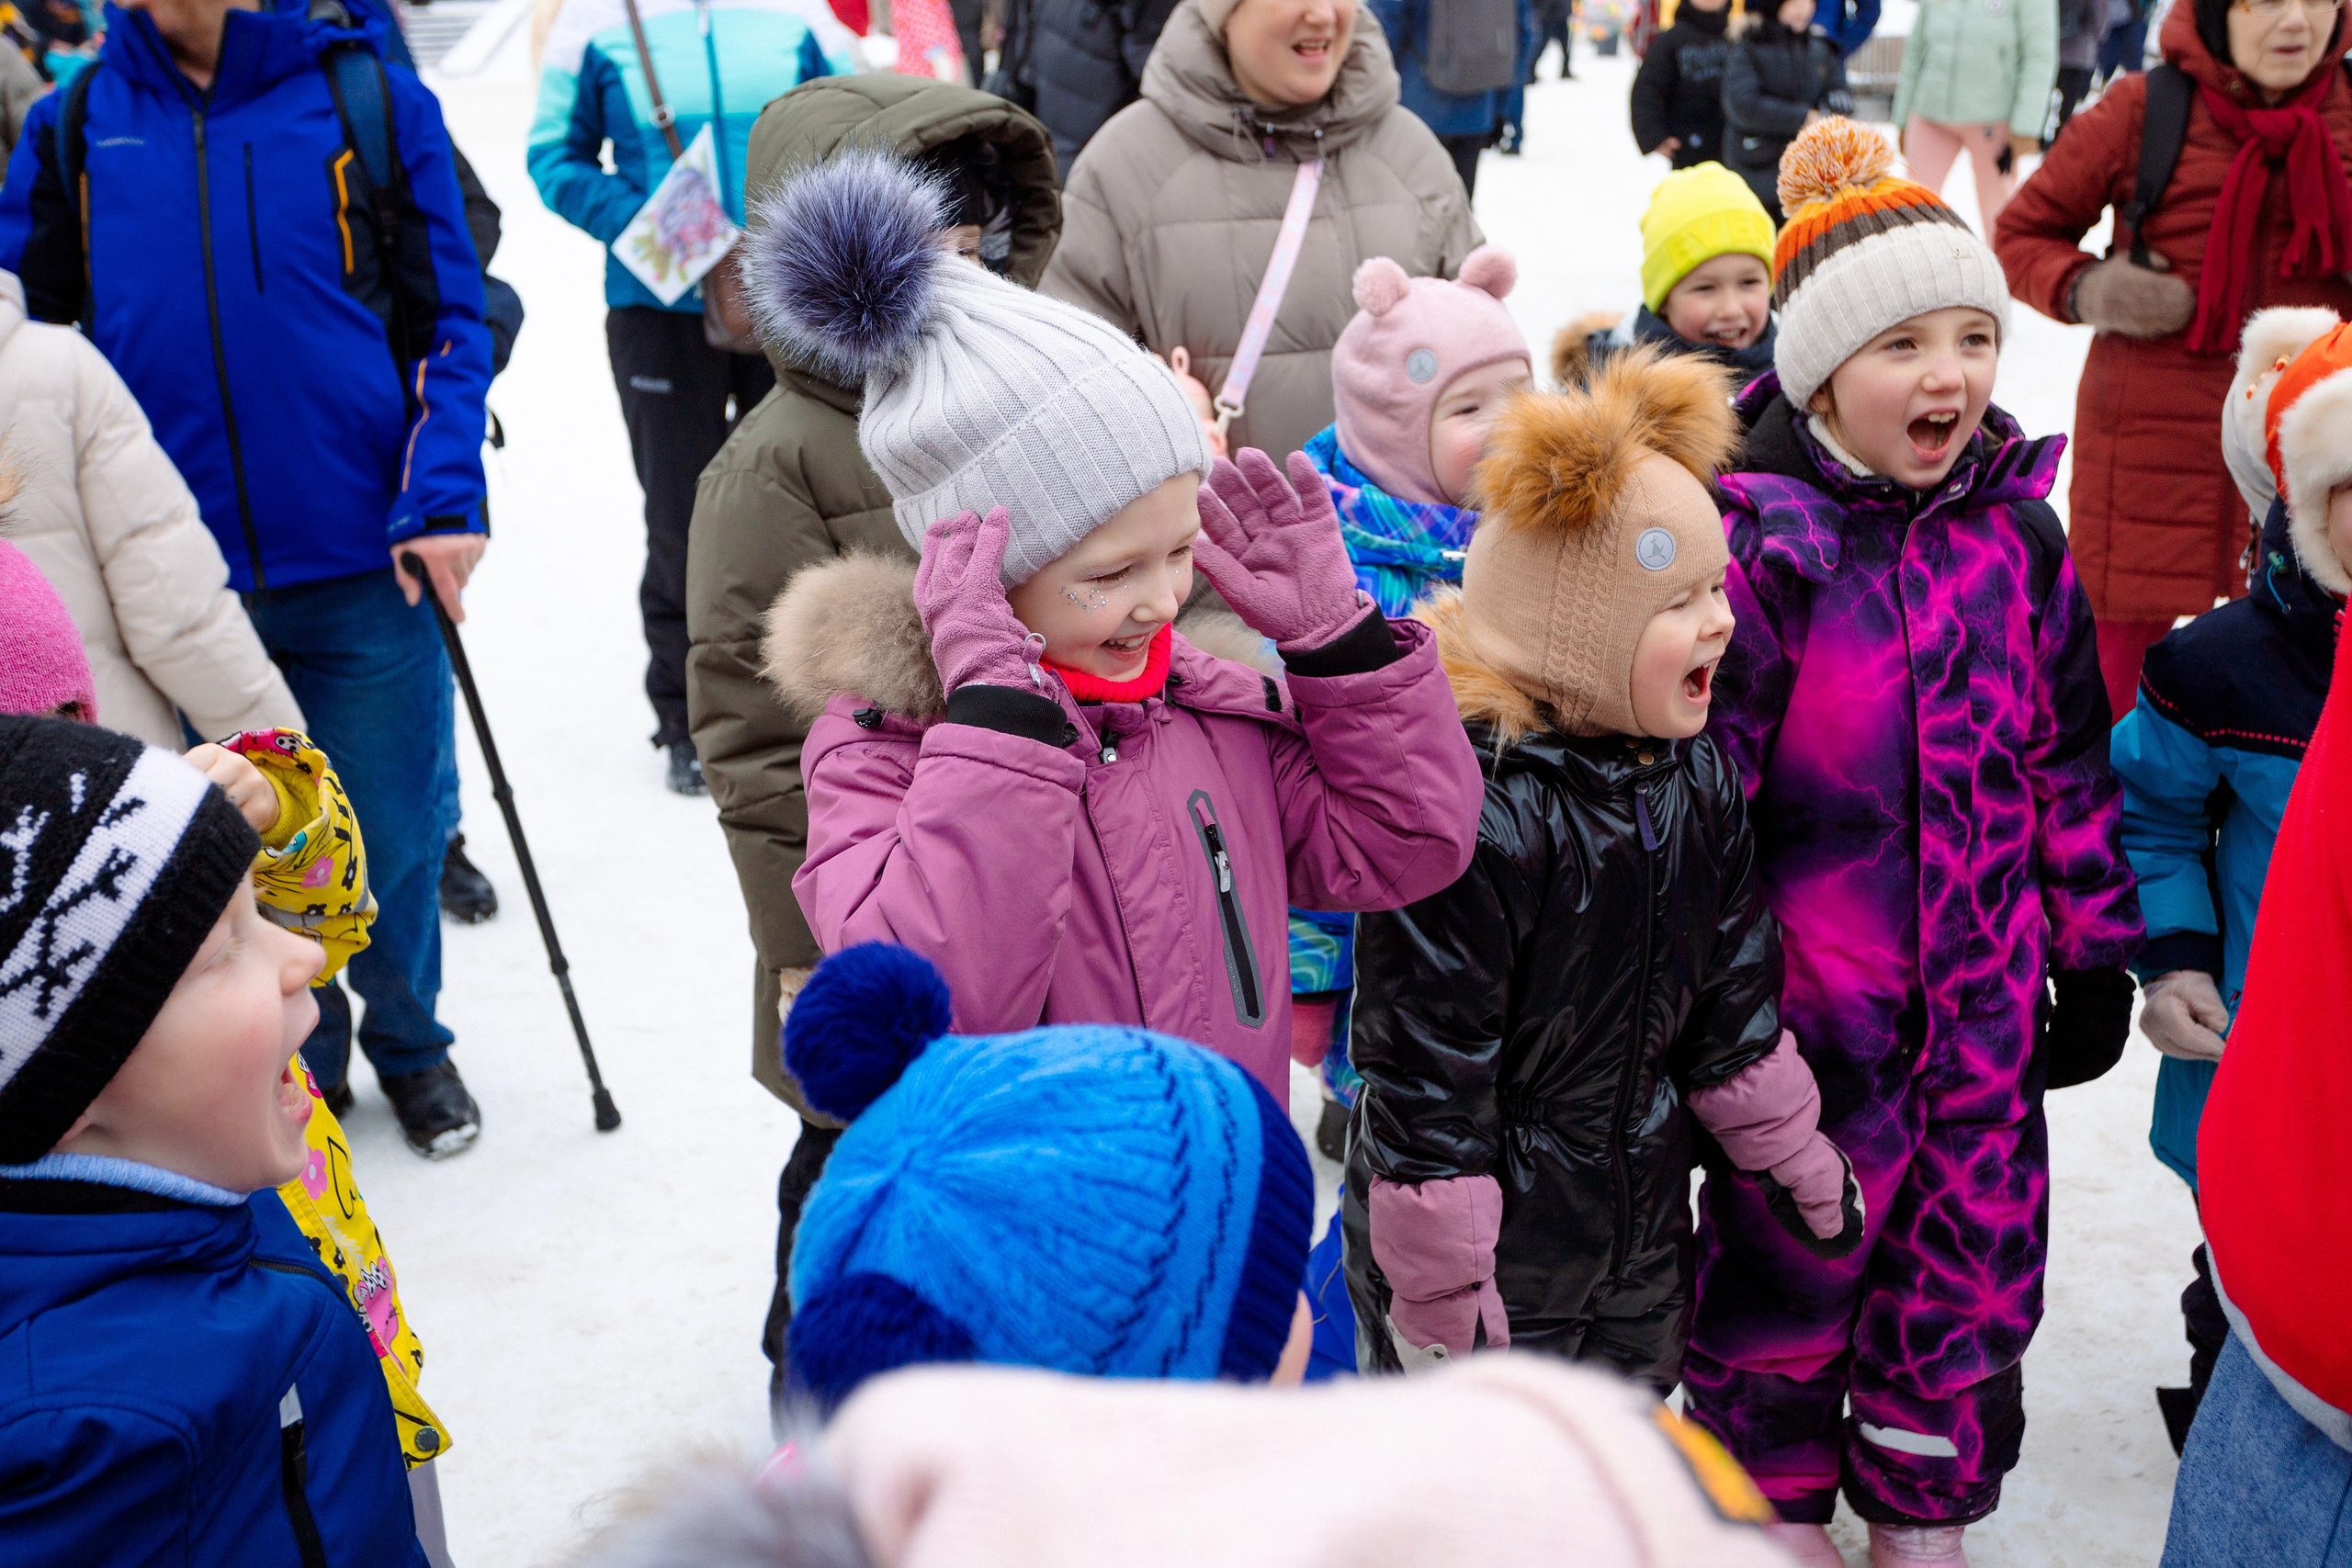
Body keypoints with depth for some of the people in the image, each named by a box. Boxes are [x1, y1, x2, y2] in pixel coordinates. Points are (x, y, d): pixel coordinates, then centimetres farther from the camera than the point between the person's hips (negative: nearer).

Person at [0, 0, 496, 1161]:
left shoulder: (372, 98, -1)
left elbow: (448, 318, -2)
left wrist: (440, 501, -12)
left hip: (363, 558, -2)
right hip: (182, 574, 2)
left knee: (390, 834, 6)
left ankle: (407, 1041, 33)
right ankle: (299, 1057, 36)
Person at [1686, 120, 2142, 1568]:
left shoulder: (2016, 535, 2)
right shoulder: (1760, 541, -15)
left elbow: (2070, 757, 10)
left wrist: (2096, 954, 13)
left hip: (1986, 993, 5)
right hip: (1807, 993, -5)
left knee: (1974, 1252, 17)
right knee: (1788, 1244, 12)